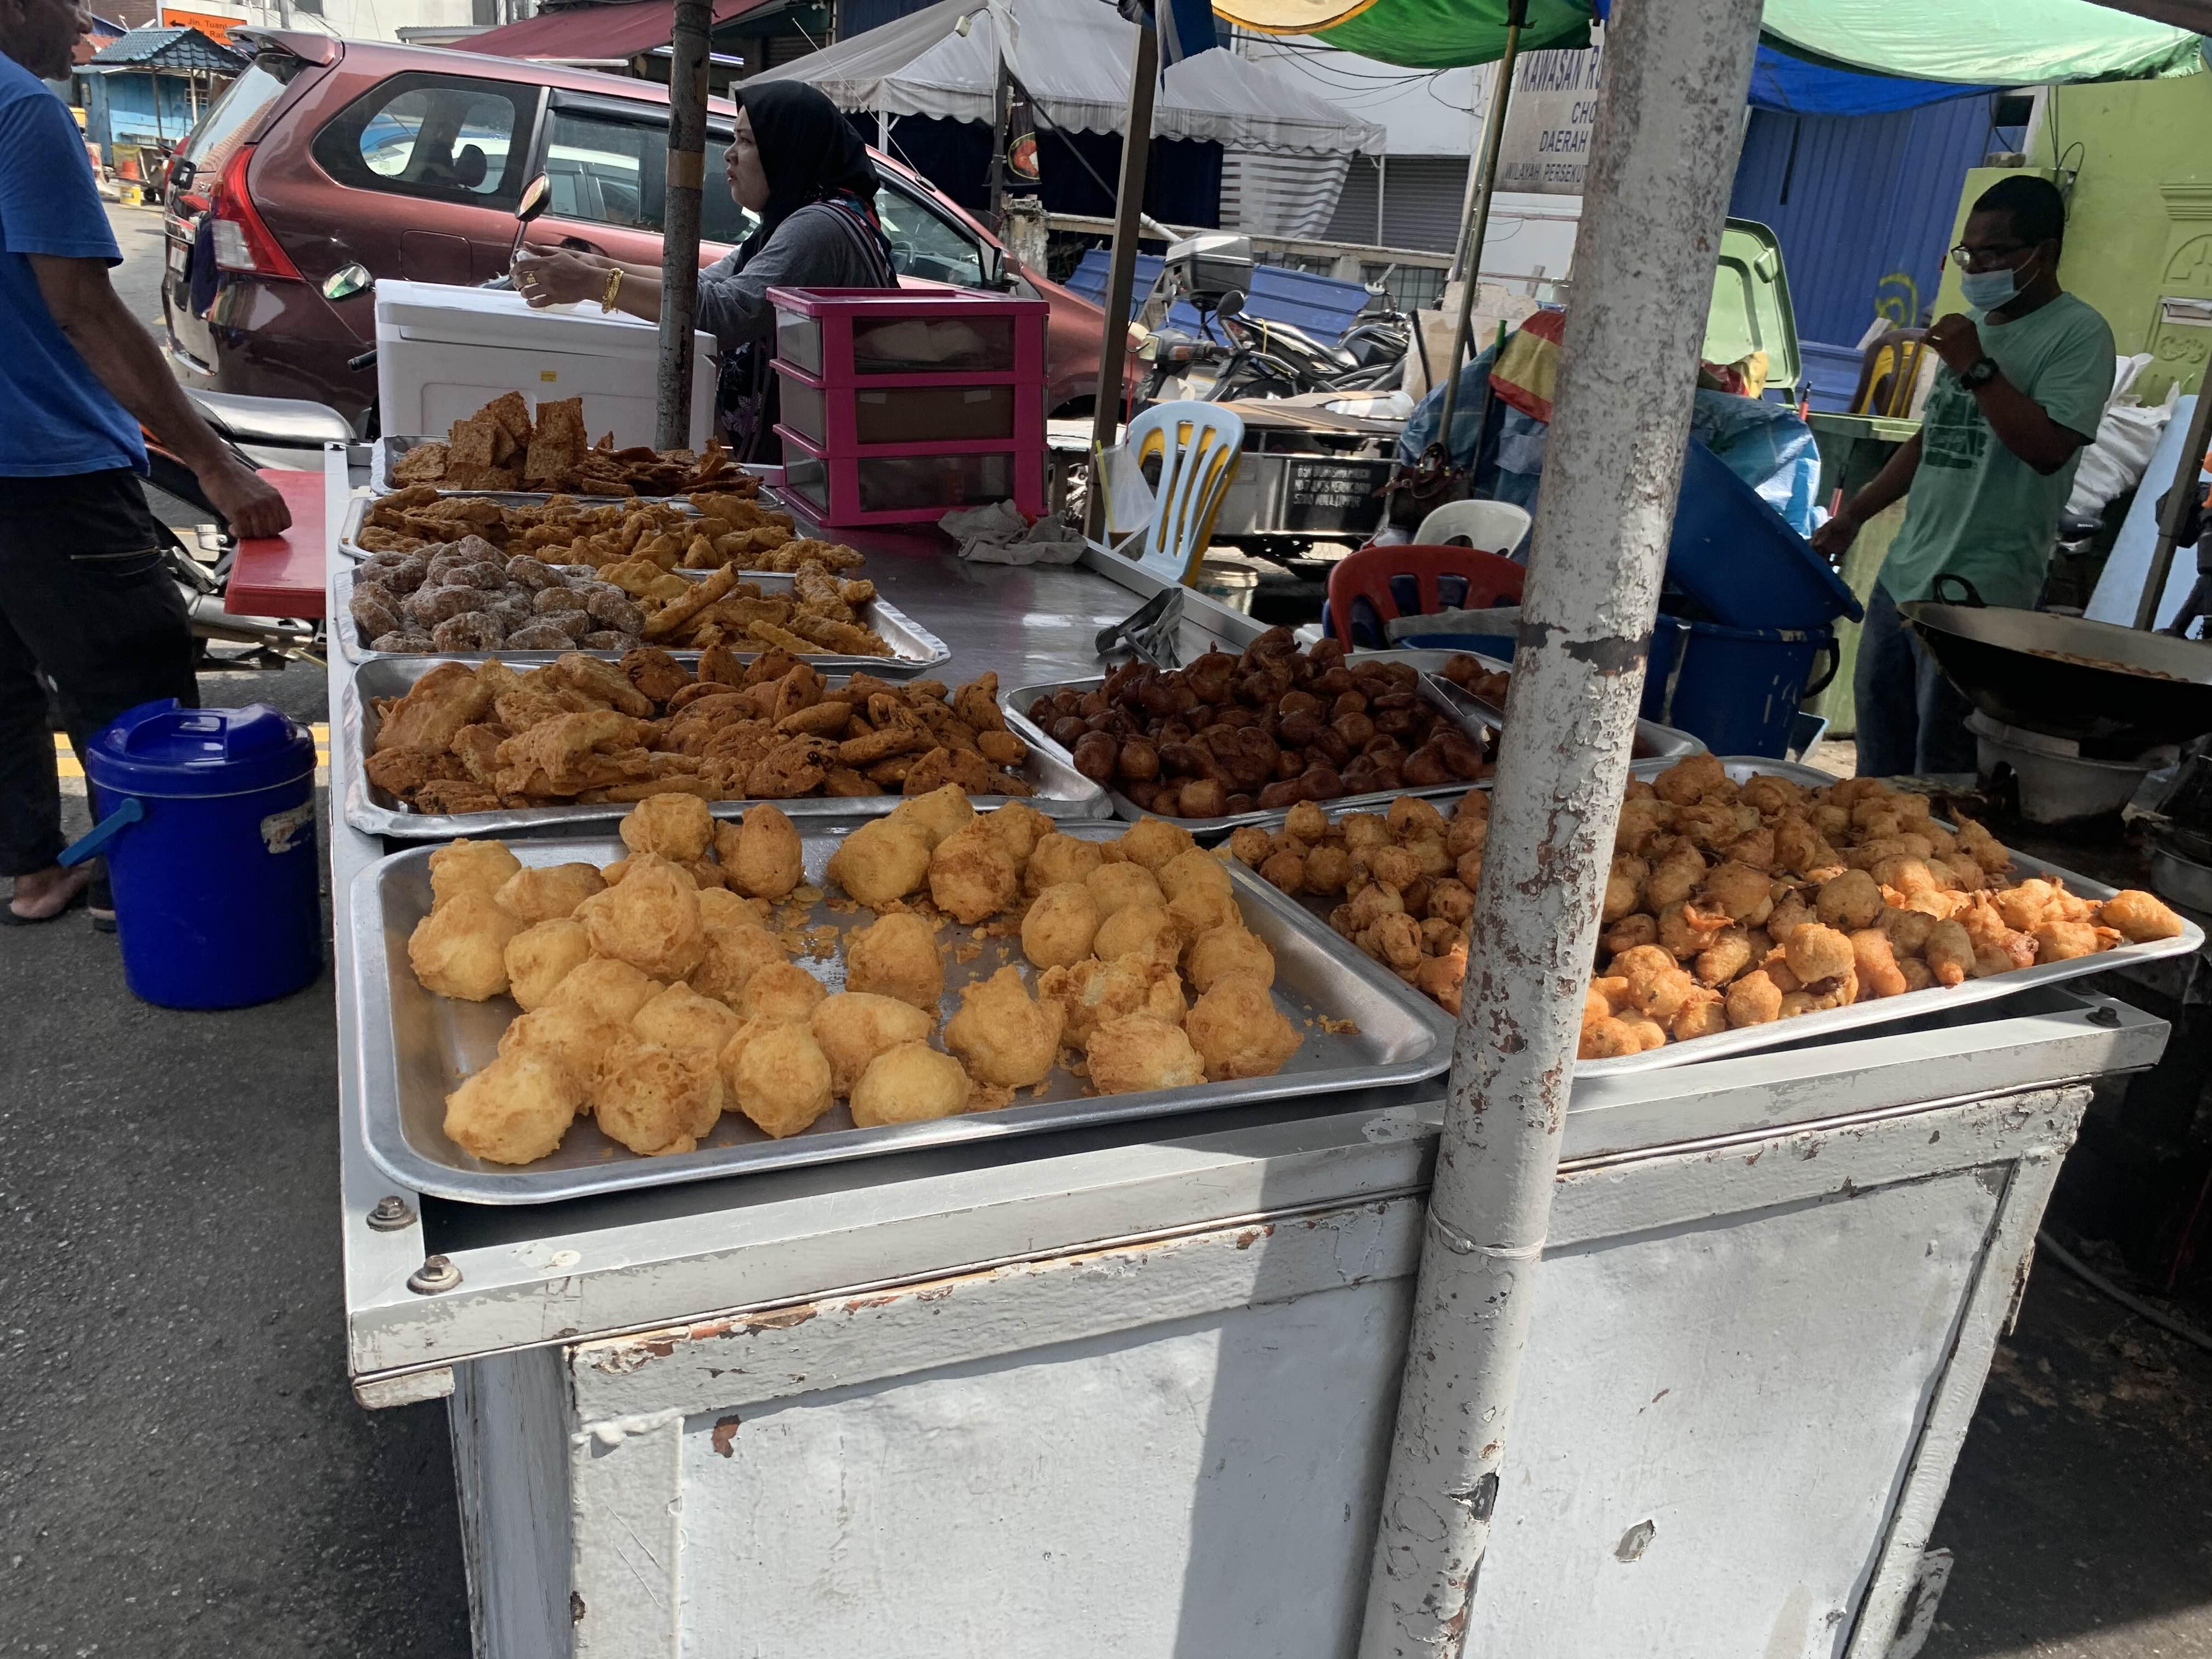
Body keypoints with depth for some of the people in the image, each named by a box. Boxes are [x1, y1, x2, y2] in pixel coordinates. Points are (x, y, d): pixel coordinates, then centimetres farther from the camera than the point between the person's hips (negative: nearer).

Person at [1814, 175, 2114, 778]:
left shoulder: (2079, 333, -5)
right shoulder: (1973, 326, 19)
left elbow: (2050, 448, -18)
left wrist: (1978, 367, -18)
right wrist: (1851, 517, 20)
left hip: (1978, 595, -7)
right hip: (1903, 576, 8)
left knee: (1940, 777, -6)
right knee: (1877, 767, 11)